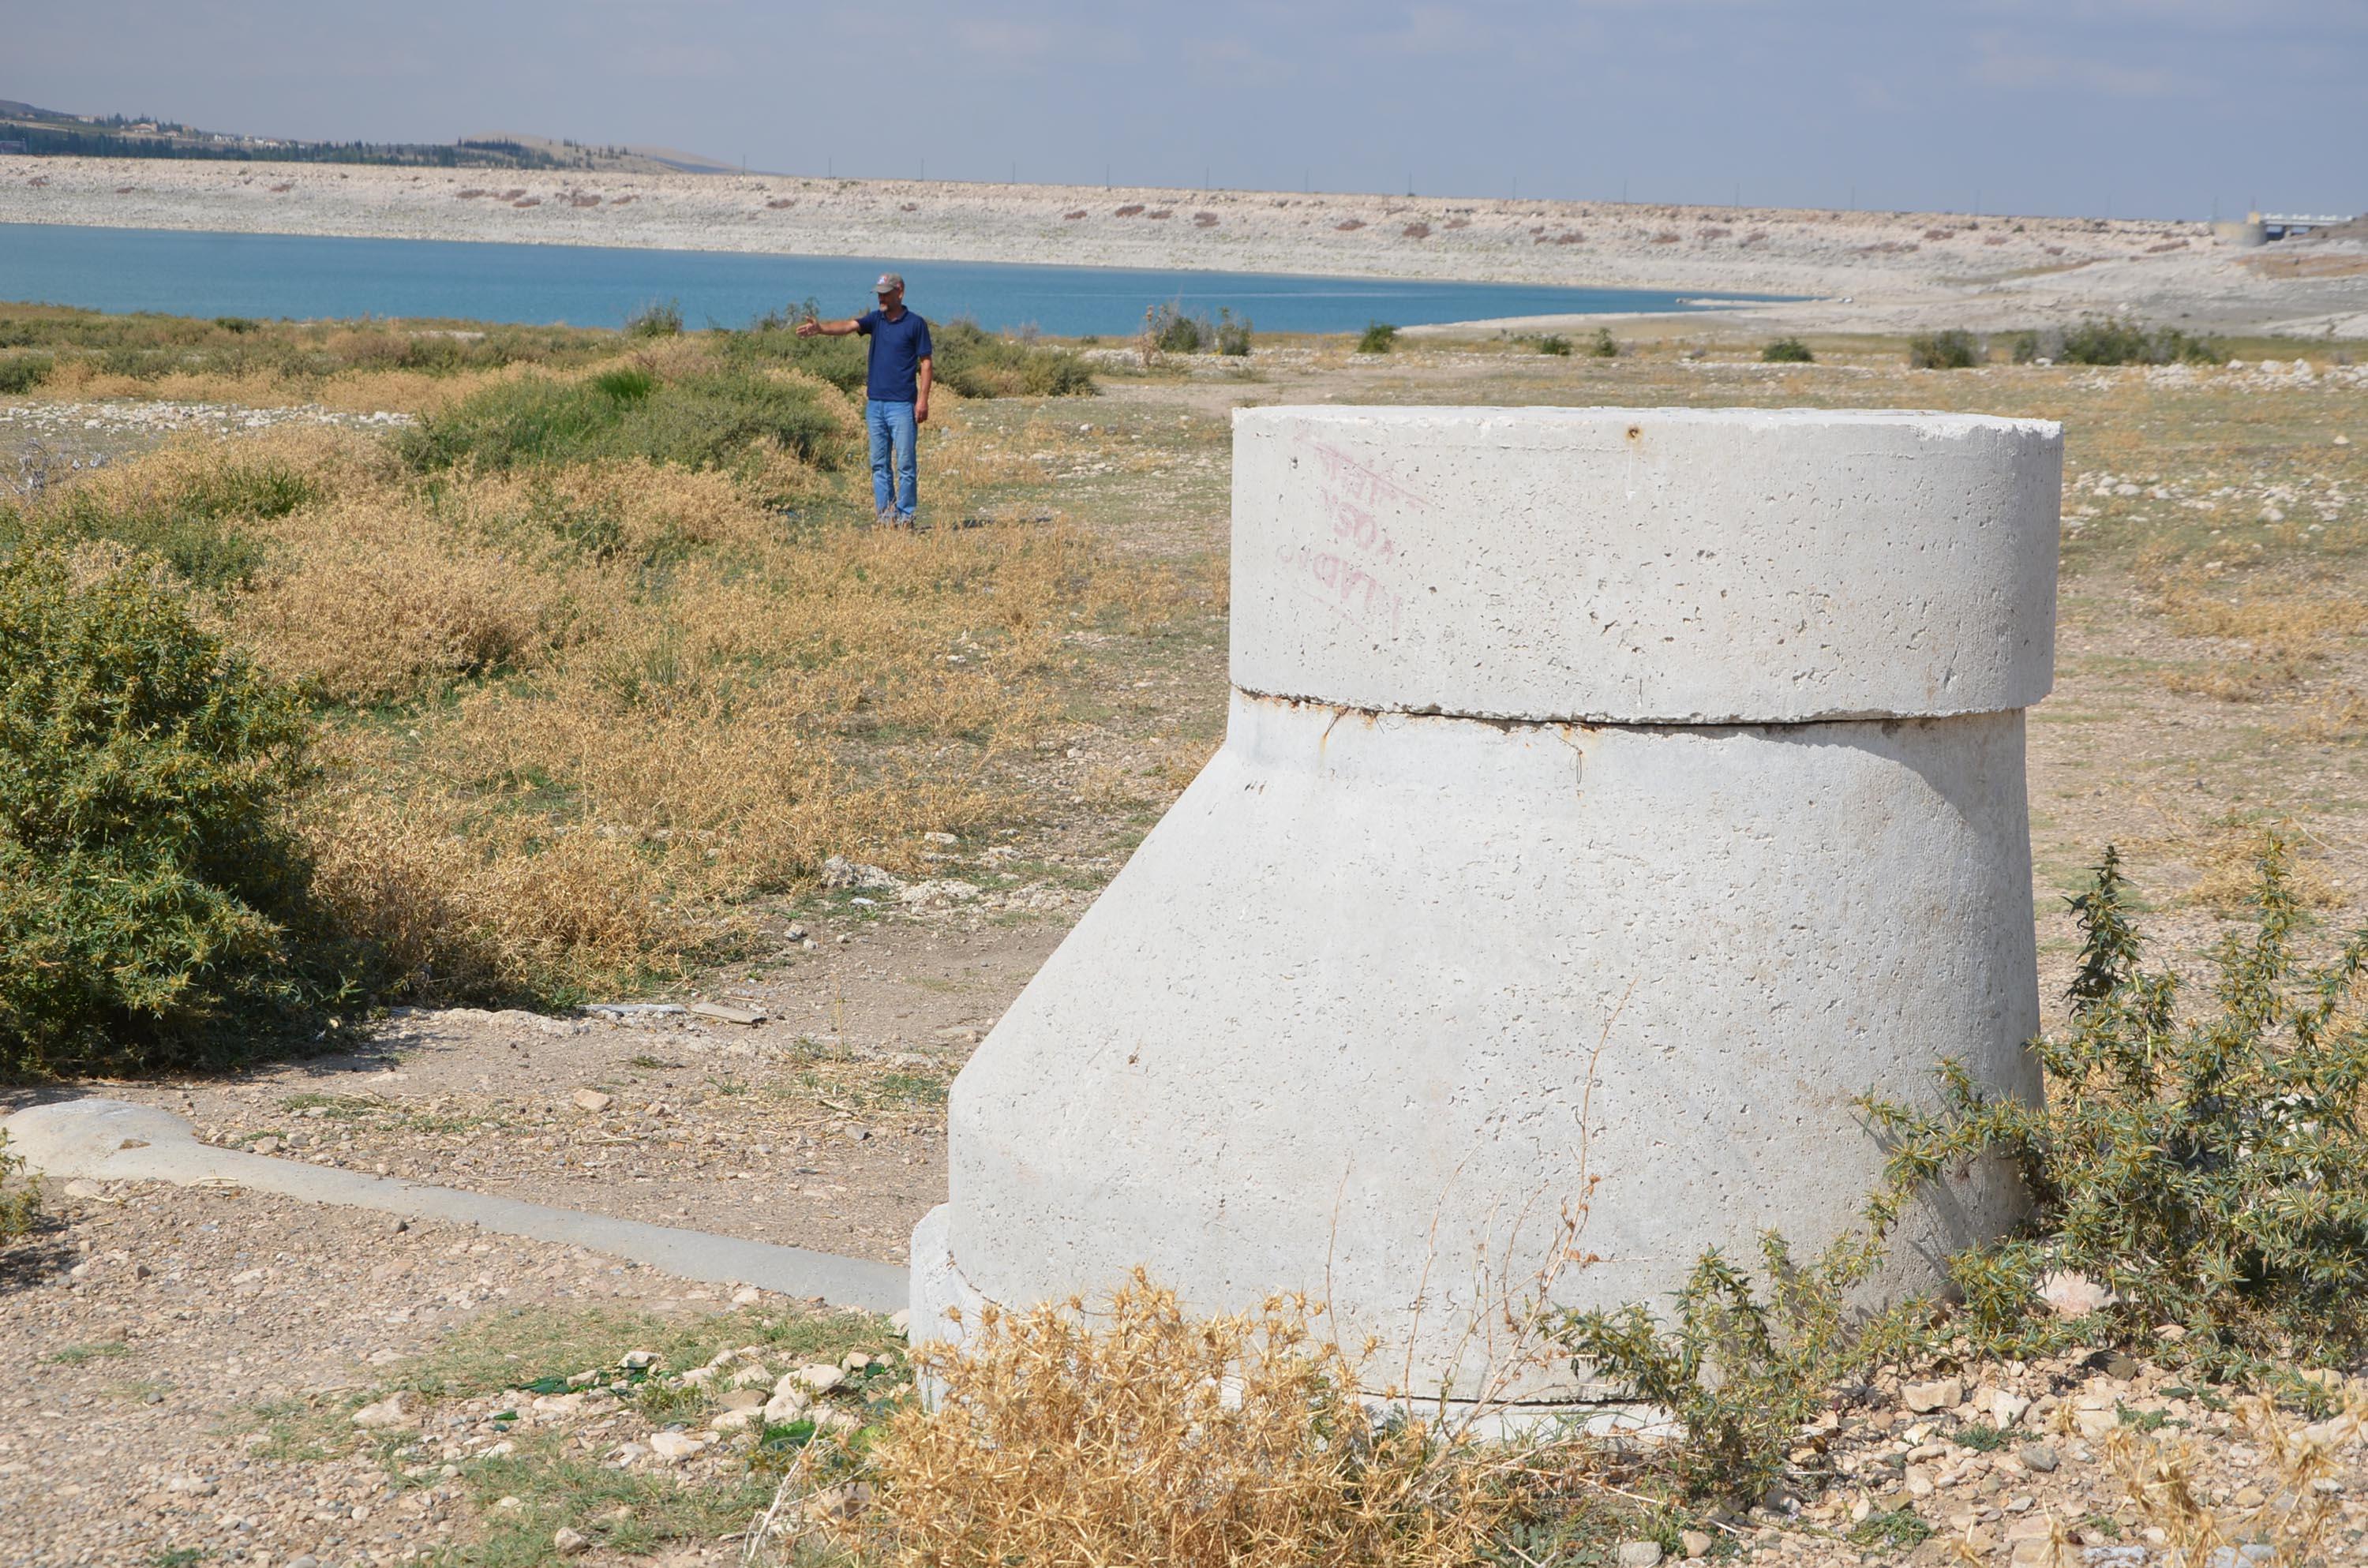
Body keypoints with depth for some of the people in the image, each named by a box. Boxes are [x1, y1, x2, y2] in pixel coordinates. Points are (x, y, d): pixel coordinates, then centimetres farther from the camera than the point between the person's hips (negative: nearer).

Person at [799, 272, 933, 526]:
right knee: (879, 464, 7)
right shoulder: (876, 319, 10)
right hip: (875, 403, 5)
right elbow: (847, 326, -5)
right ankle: (884, 516, 12)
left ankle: (905, 516, 3)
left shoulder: (915, 324, -2)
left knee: (906, 464, -3)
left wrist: (923, 400, -10)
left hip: (902, 404, -5)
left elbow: (925, 363, -2)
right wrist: (819, 328, -25)